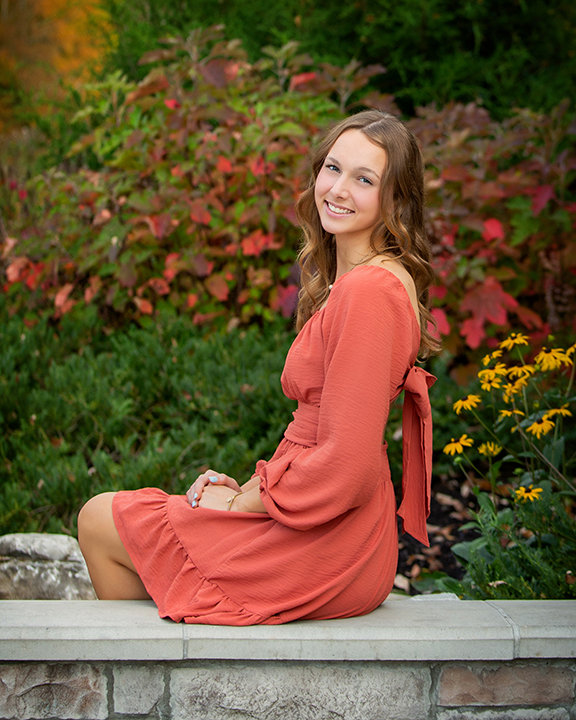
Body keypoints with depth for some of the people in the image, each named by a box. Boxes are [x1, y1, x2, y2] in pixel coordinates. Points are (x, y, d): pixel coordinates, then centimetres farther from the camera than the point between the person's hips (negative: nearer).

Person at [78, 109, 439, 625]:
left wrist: (239, 503, -10)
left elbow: (344, 466, -24)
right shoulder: (353, 279, 10)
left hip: (322, 551, -9)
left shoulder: (368, 290, -22)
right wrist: (248, 485, 5)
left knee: (100, 521, 8)